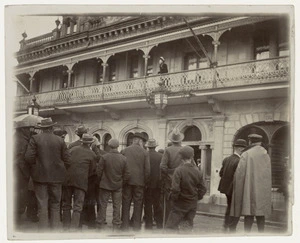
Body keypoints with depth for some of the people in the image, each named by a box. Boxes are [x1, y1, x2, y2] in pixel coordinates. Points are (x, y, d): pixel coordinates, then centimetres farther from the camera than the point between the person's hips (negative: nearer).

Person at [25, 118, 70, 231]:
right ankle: (55, 229, 11)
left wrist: (35, 168, 7)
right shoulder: (60, 140, 0)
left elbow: (29, 157, -10)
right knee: (55, 206, 10)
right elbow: (67, 160, -1)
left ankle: (43, 230, 3)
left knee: (42, 206, 3)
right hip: (56, 177, 1)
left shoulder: (35, 139, -4)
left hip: (40, 176, -1)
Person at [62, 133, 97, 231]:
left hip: (67, 179, 3)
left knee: (66, 205, 14)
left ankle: (66, 228, 17)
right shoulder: (92, 154, 1)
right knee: (77, 207, 1)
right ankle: (73, 228, -7)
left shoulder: (73, 149, 8)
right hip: (81, 181, -3)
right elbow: (92, 170, 6)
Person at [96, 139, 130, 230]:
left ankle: (100, 226, 13)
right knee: (117, 206, 9)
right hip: (118, 186, 1)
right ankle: (116, 226, 13)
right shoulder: (123, 158, -6)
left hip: (105, 185, -1)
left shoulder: (104, 157, -12)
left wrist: (102, 181, 11)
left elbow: (99, 171, -7)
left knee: (103, 205, 8)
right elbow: (126, 174, -3)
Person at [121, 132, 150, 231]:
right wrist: (145, 182, 6)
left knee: (126, 204, 8)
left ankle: (125, 227, 11)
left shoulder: (124, 151, 1)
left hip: (127, 181, 1)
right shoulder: (144, 152, -3)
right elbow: (147, 169, -5)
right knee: (138, 205, 7)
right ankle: (136, 227, 10)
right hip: (139, 182, -1)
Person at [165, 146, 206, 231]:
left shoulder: (179, 170, -19)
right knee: (189, 226, 17)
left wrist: (174, 198, -4)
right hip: (193, 204, 5)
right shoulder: (197, 171, -4)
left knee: (171, 226, 2)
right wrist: (197, 198, 14)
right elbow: (203, 189, 2)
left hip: (180, 204, -5)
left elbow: (175, 189, -21)